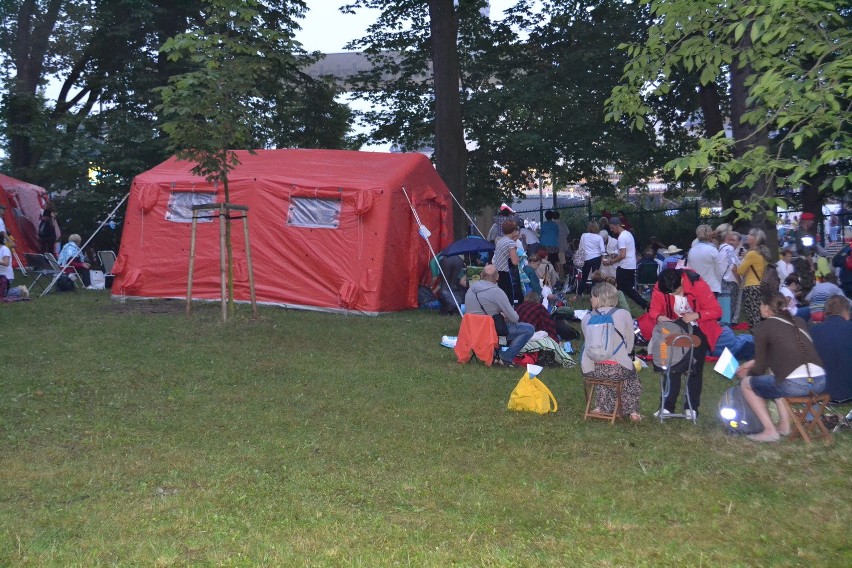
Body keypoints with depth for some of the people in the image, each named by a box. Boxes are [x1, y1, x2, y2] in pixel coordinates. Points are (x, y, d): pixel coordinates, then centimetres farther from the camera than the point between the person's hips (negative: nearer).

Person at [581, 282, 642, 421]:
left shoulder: (587, 317, 4)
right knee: (631, 371, 33)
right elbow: (629, 345, 7)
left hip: (589, 370, 2)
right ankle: (632, 411, 32)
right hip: (617, 369, -2)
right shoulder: (623, 314, 0)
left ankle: (602, 407, 34)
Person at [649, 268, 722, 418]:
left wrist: (696, 315, -38)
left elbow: (716, 310, -23)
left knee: (695, 367, -1)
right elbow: (654, 310, -10)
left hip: (698, 329, -2)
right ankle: (668, 406, 5)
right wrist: (660, 317, -33)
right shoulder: (659, 288, -20)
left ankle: (692, 407, 7)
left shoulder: (698, 285, -28)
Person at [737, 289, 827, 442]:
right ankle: (784, 424, 29)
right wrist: (754, 362, 36)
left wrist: (747, 373, 29)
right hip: (821, 381, 7)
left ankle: (770, 431, 10)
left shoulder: (763, 328, 0)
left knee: (747, 384, 17)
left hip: (794, 385, -7)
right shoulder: (798, 322, 18)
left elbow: (760, 369, 7)